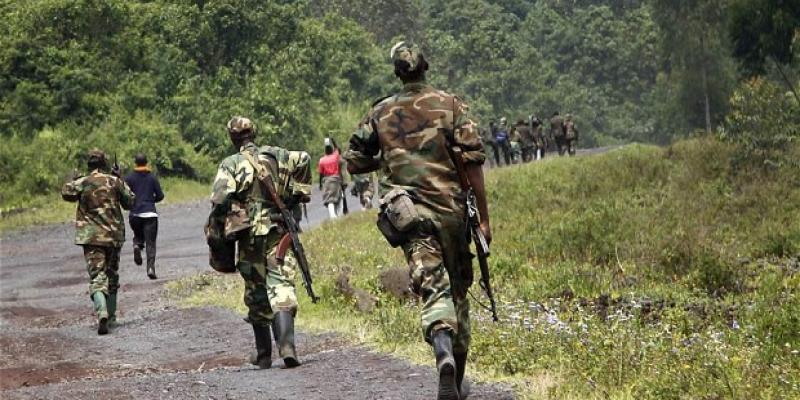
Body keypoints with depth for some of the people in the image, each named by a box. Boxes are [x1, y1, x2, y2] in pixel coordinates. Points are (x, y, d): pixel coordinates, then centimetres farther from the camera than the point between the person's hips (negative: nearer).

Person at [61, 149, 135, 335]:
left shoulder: (82, 183, -5)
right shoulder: (115, 182, -2)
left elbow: (66, 193, 11)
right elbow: (130, 201, 8)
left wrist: (73, 180, 27)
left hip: (92, 236, -2)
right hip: (114, 236, 2)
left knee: (97, 277, -8)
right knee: (112, 274, 19)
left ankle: (102, 313, -30)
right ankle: (111, 314, 26)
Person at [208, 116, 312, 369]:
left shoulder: (230, 164, 0)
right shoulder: (274, 155, 9)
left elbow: (220, 200, -11)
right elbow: (303, 159, -2)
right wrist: (298, 194, 7)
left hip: (250, 236, -1)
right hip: (278, 232, 1)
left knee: (256, 294, 12)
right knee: (281, 285, -7)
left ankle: (264, 354, 19)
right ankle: (286, 345, -29)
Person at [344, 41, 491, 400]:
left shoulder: (381, 113, 6)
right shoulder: (450, 105, 1)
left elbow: (354, 163, 12)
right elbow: (473, 161, -5)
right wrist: (484, 217, -1)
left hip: (408, 213, 0)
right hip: (450, 209, 0)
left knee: (434, 290, -10)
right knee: (458, 289, 14)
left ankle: (444, 354, -39)